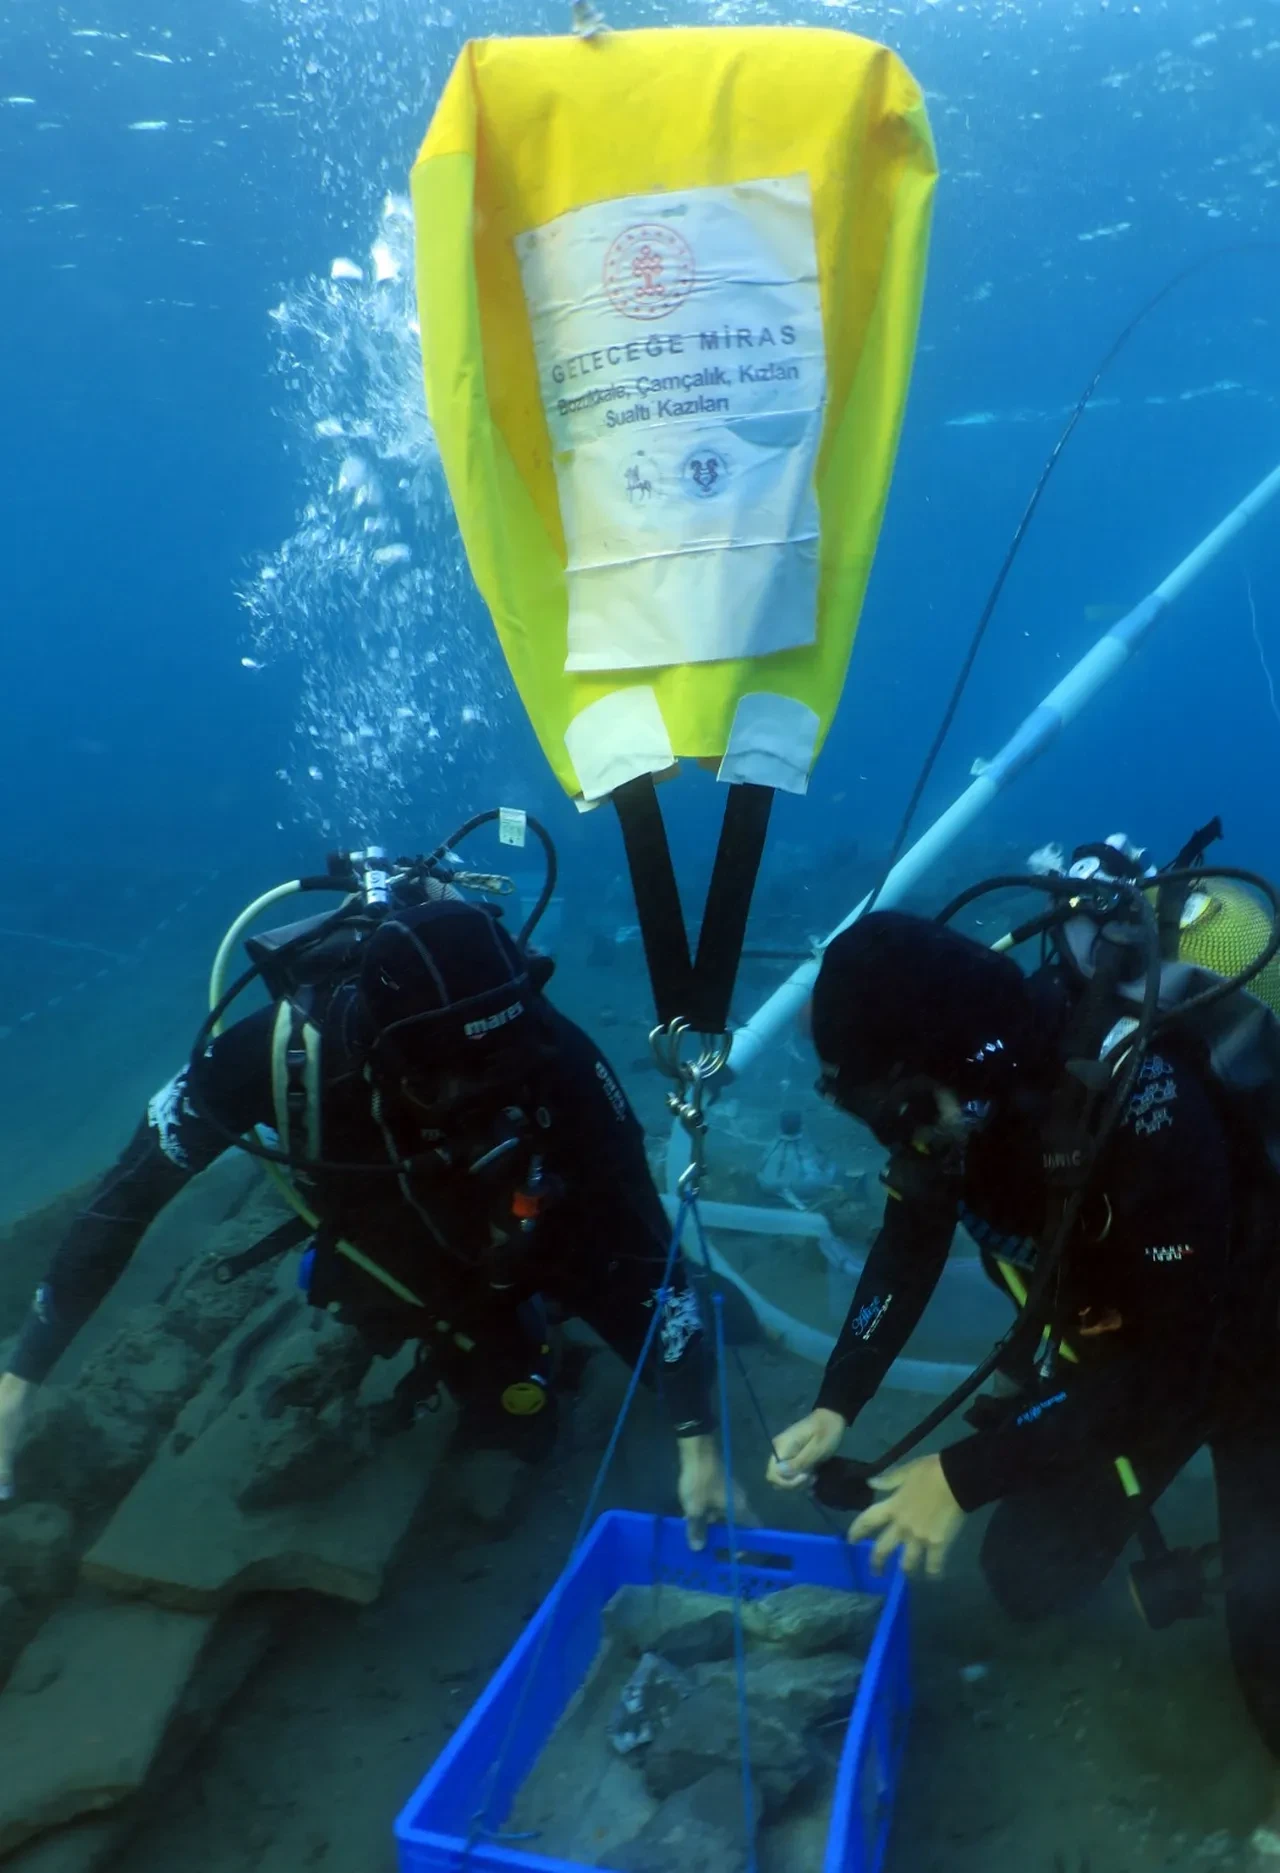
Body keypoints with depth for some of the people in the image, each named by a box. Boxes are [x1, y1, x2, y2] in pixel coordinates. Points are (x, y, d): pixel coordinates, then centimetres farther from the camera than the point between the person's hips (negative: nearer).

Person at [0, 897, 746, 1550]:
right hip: (420, 1267, 0)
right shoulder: (287, 1048, -41)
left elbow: (642, 1230, -32)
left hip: (551, 1234, 0)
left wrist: (699, 1438, -31)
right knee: (516, 1425, 10)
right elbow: (132, 1192, -28)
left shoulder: (555, 1057, -41)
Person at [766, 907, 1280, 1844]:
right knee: (1029, 1576, 6)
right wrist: (835, 1407, -13)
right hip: (1106, 1332, 6)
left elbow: (1177, 1366, -33)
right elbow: (910, 1245, -3)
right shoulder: (961, 1079, -19)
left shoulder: (1147, 1106, -40)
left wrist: (966, 1475, -29)